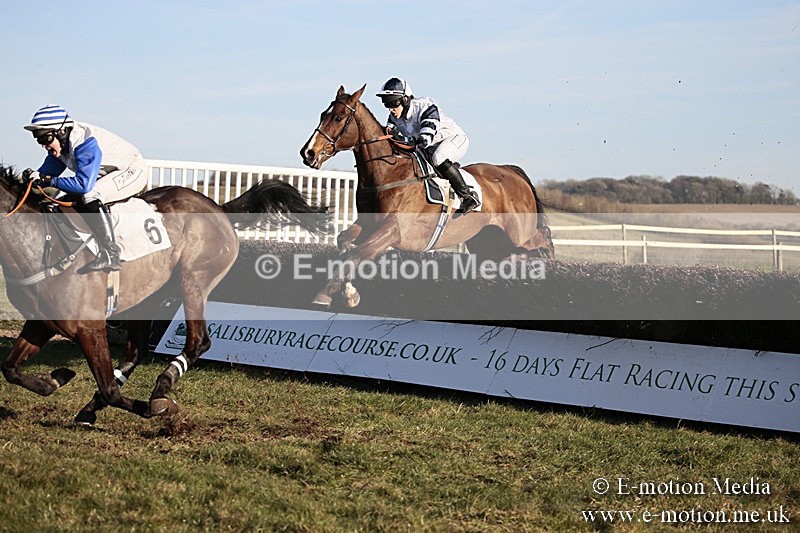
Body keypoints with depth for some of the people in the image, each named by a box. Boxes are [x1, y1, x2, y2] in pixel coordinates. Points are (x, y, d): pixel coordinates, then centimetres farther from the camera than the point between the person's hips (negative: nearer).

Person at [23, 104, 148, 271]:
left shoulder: (85, 143, -33)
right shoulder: (59, 145, -4)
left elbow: (84, 184, -39)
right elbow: (47, 172, 4)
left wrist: (51, 181, -36)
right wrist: (35, 176, -19)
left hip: (133, 171, -10)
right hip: (111, 175, 10)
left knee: (91, 195, -32)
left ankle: (110, 255, -30)